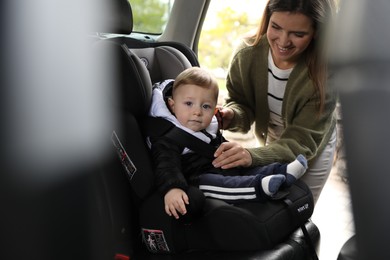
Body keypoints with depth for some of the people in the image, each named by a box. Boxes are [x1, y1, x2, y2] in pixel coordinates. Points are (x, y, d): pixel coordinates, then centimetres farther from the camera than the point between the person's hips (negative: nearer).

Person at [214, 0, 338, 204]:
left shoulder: (325, 73, -33)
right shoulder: (248, 52, -25)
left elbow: (303, 141, -34)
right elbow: (241, 104, -12)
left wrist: (253, 156, -52)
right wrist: (232, 116, -37)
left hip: (313, 149, -3)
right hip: (269, 142, 3)